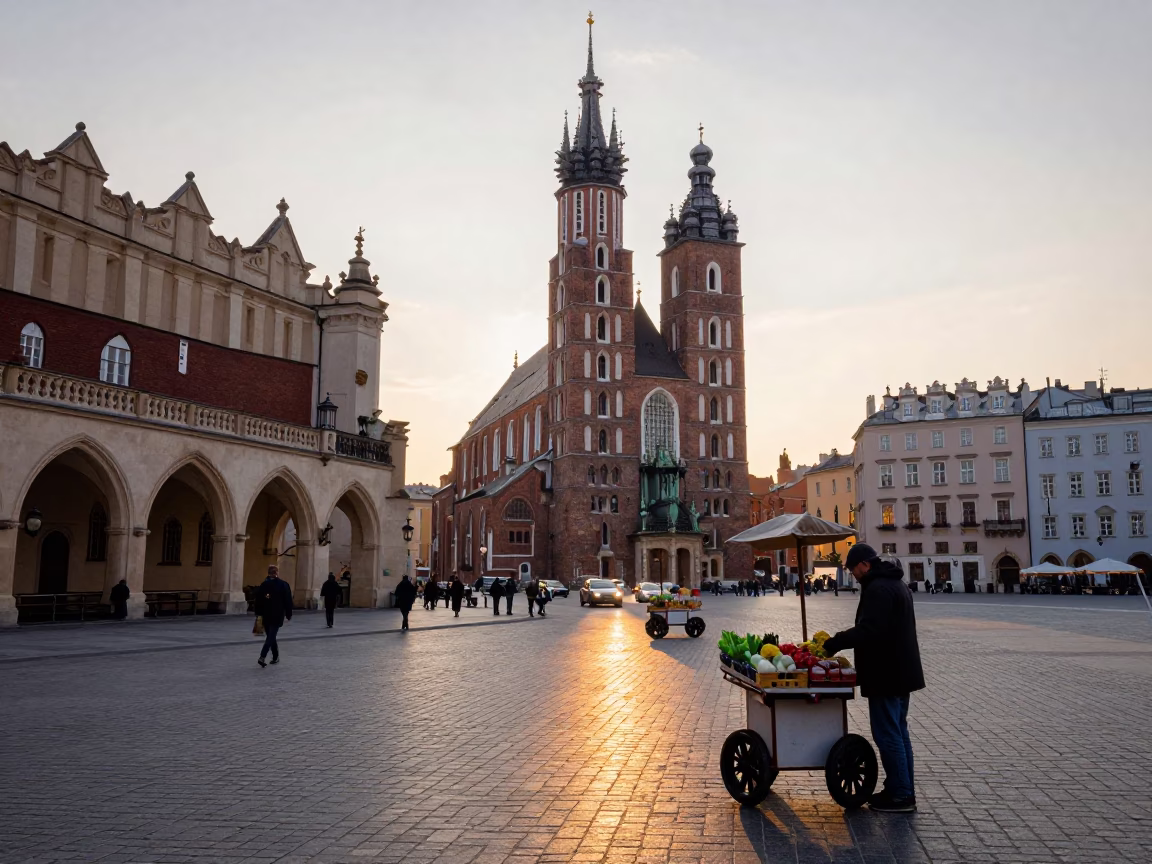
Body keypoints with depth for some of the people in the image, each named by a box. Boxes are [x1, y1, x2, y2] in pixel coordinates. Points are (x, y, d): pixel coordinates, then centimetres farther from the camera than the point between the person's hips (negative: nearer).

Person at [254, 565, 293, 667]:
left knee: (270, 636, 16)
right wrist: (289, 614, 6)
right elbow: (288, 601, -3)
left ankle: (275, 657, 23)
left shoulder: (263, 584, 2)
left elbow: (258, 600, 3)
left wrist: (259, 613, 10)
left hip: (266, 615, 3)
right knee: (271, 636, -5)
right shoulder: (283, 585, -4)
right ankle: (262, 657, -19)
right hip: (278, 616, -3)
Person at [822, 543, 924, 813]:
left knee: (887, 734, -4)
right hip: (901, 672, 11)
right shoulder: (896, 584, 15)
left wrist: (833, 644, -20)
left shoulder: (877, 589, -19)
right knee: (898, 732, 17)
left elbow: (868, 631, -28)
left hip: (885, 675, -11)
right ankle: (903, 790, 24)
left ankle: (900, 795, 1)